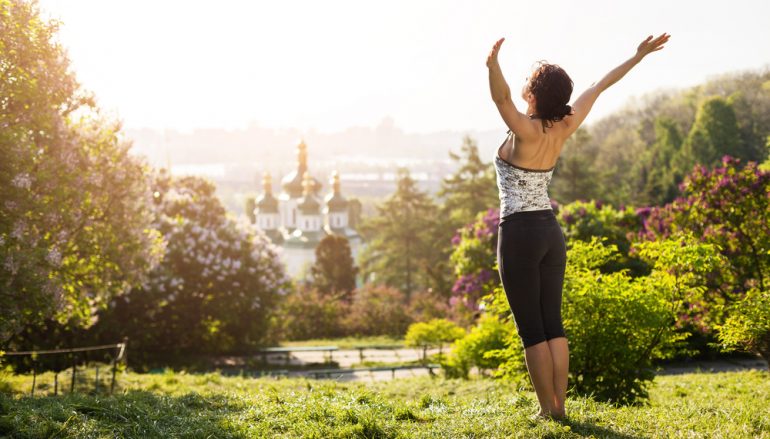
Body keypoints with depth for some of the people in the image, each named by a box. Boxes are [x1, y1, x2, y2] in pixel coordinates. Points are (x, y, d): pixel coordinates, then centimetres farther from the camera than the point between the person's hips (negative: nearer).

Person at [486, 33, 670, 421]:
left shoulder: (526, 131, -17)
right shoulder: (564, 128, 1)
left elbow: (502, 99, -38)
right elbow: (601, 86, 10)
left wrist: (493, 65, -56)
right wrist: (639, 55, 20)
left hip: (519, 233, -7)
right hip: (551, 232, 7)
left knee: (532, 330, 0)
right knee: (552, 324, 11)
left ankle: (548, 409, 3)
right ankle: (559, 405, 12)